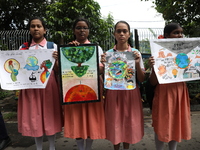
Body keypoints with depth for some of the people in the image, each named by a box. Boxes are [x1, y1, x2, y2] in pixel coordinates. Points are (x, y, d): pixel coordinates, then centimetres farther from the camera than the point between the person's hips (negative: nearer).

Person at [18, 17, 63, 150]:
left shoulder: (53, 47, 2)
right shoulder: (23, 48, 8)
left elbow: (58, 70, -1)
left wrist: (56, 60, -19)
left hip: (48, 86, -2)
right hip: (30, 87, 2)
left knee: (50, 116, 8)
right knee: (34, 118, 10)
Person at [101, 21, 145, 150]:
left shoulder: (135, 53, 1)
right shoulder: (108, 54, 0)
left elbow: (142, 79, -1)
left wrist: (137, 64, -16)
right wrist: (104, 64, -16)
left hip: (130, 93, 0)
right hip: (113, 93, 0)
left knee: (129, 123, 9)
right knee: (114, 123, 7)